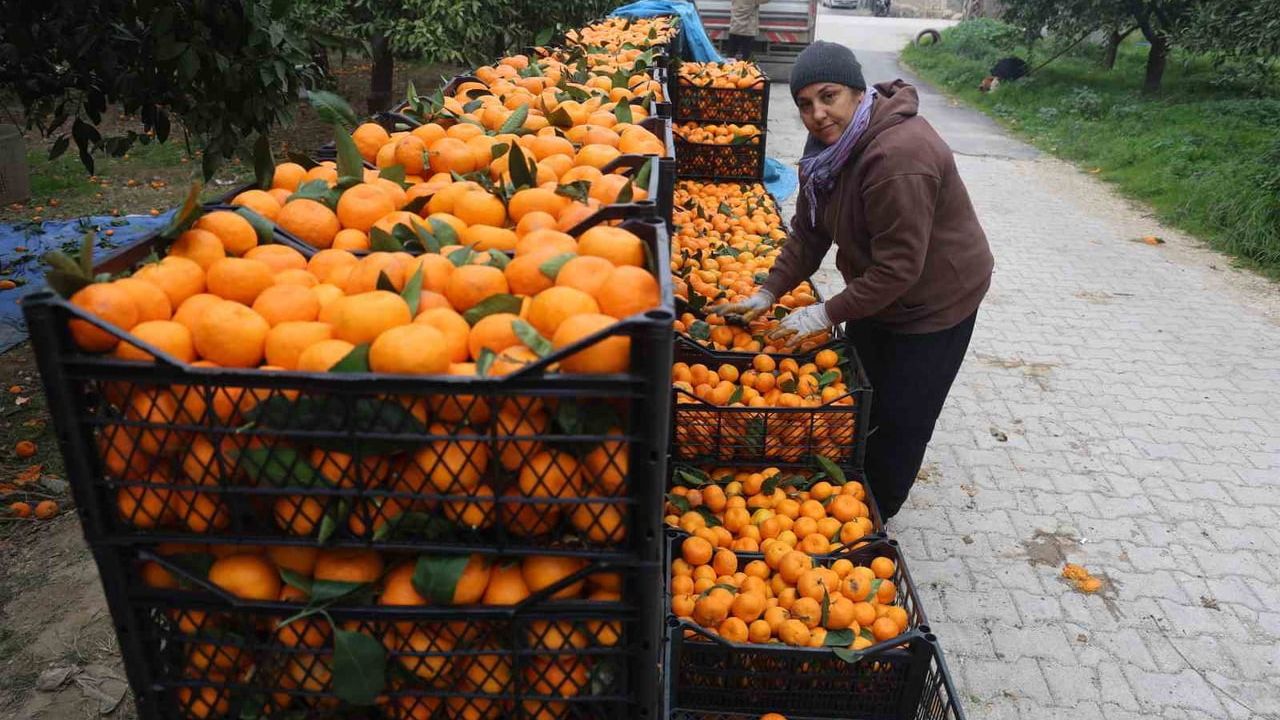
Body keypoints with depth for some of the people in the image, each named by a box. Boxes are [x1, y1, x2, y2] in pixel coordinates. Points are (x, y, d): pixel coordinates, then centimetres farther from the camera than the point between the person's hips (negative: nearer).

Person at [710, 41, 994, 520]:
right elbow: (809, 231, -1)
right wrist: (768, 293, -9)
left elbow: (898, 268, -33)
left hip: (935, 299, -9)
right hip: (873, 290, 9)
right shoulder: (832, 143, -7)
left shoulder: (898, 157, -35)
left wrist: (825, 314, -28)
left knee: (900, 421, 4)